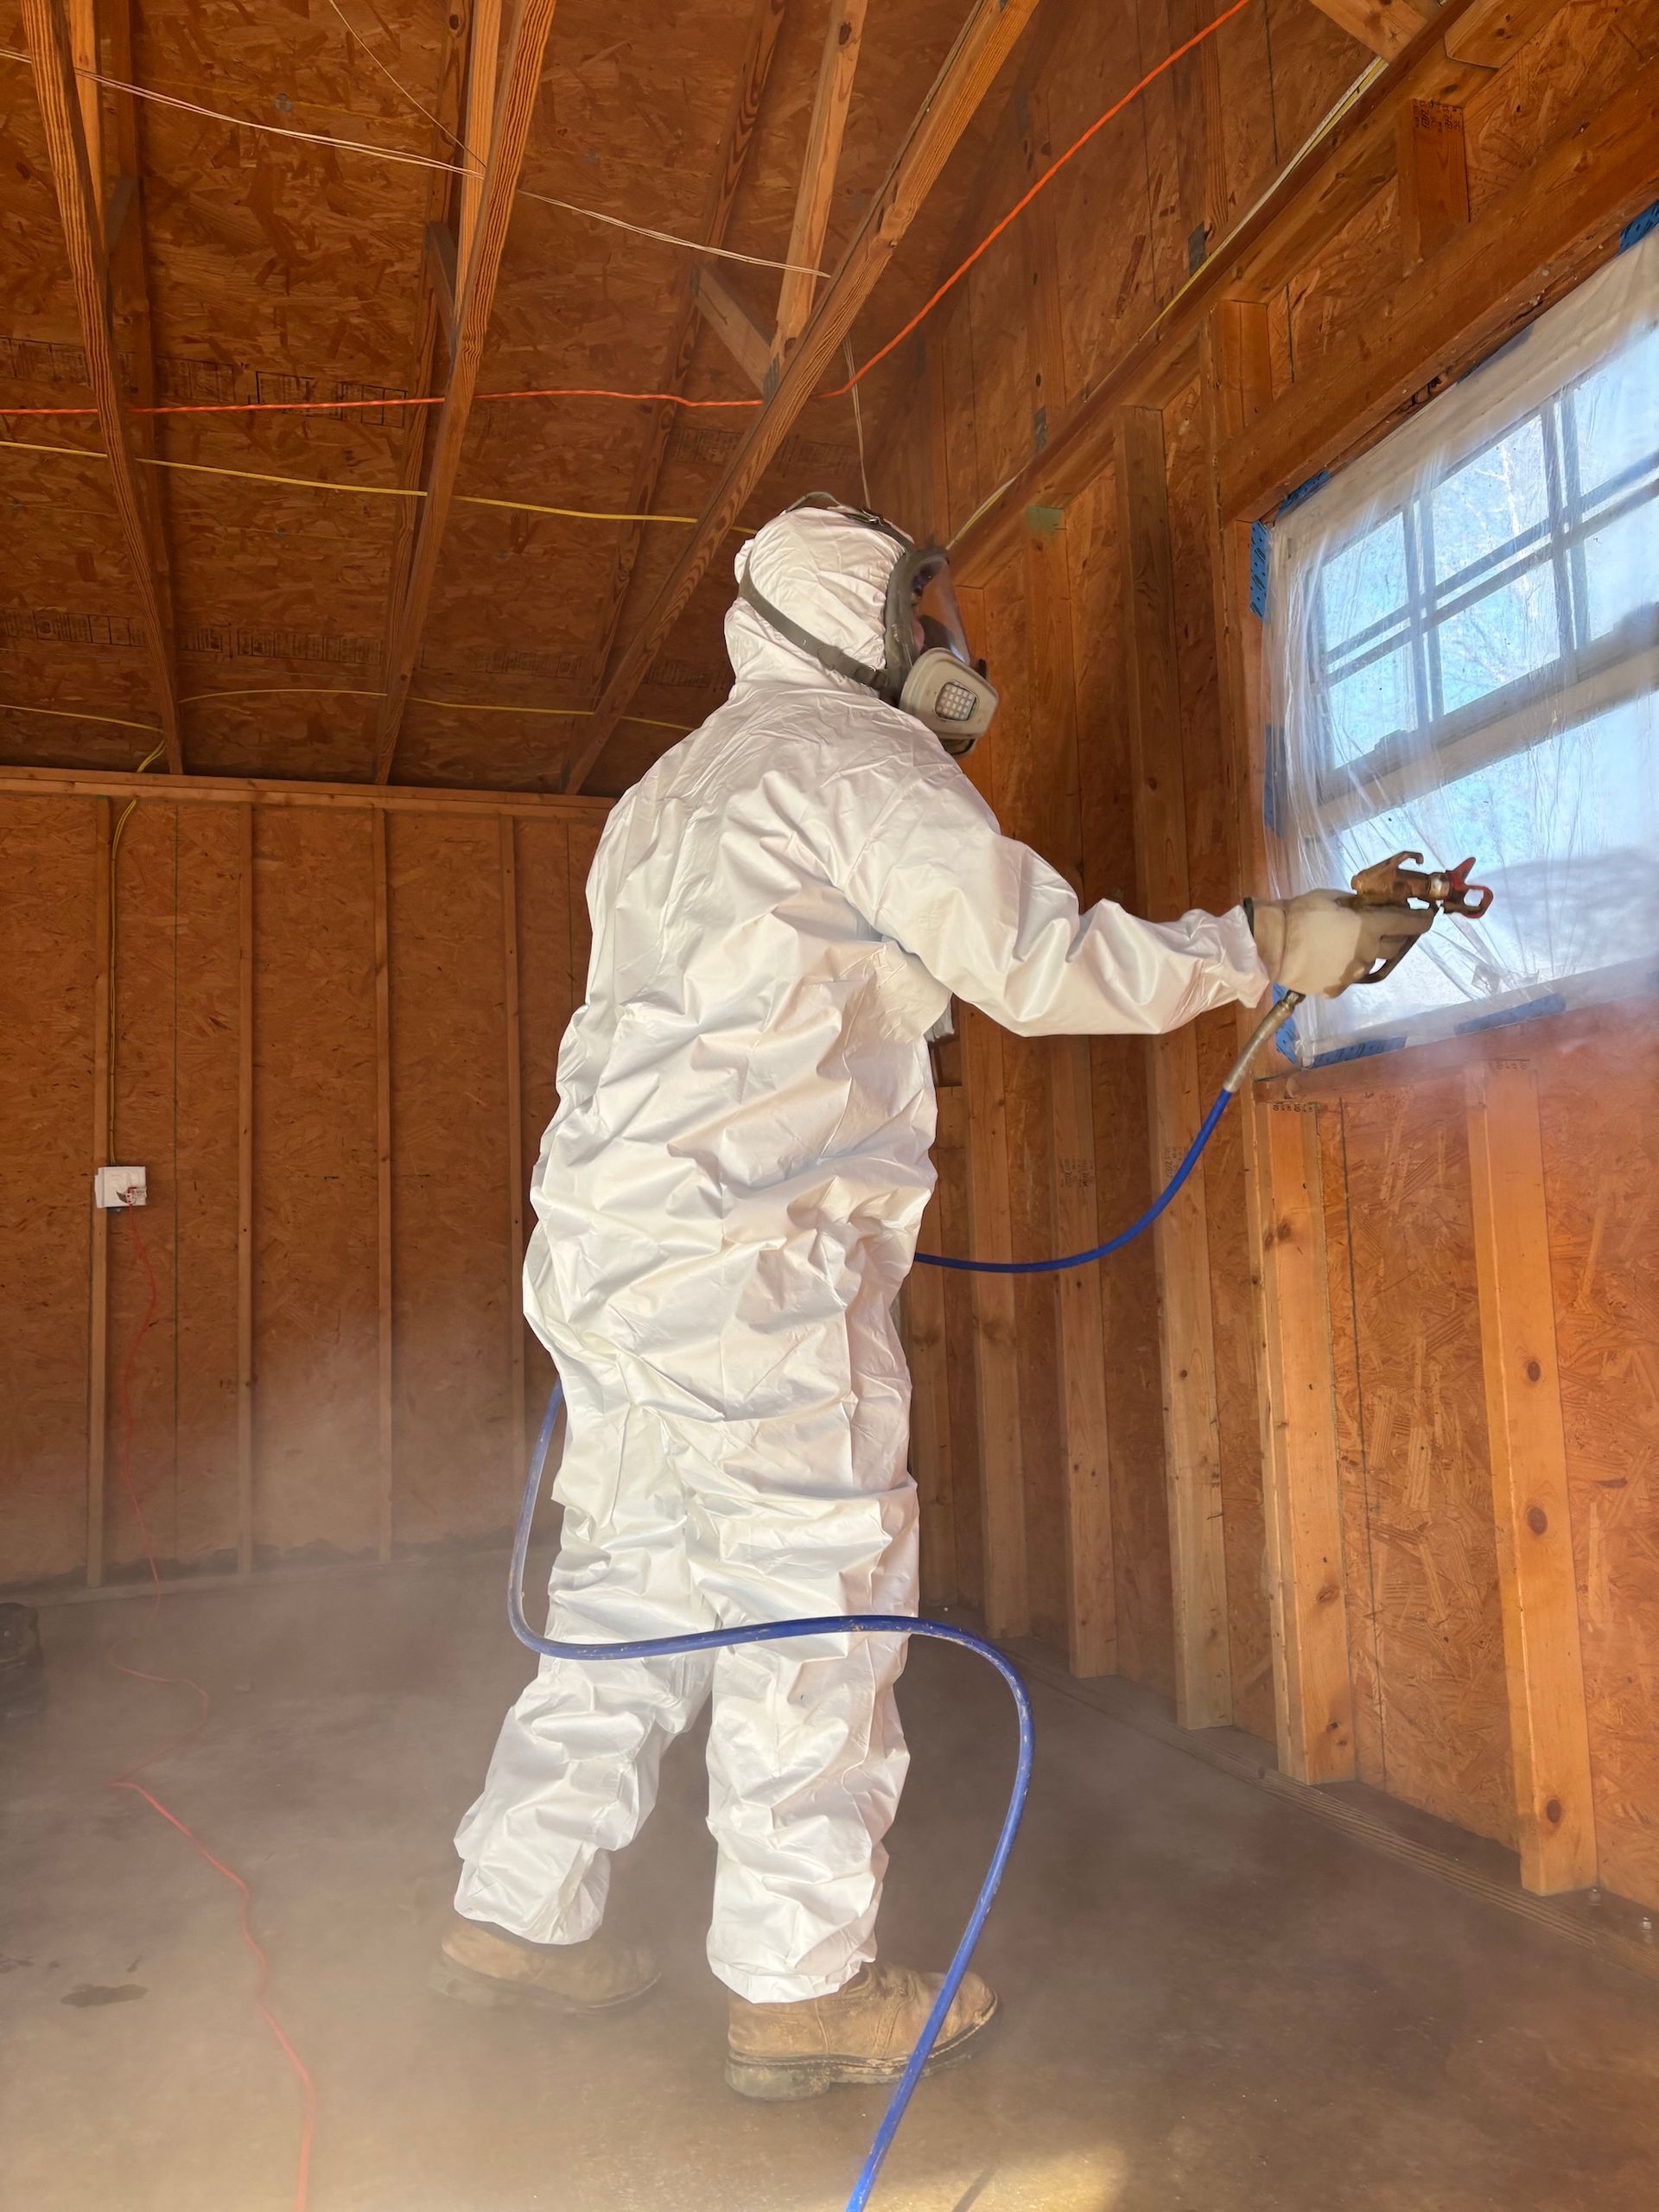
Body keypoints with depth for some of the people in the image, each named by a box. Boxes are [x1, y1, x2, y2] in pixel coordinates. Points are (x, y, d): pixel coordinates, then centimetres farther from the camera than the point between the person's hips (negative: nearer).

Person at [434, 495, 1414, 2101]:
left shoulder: (678, 788, 25)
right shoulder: (855, 753, -4)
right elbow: (1043, 963, -8)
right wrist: (1264, 948, 2)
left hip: (609, 1231, 10)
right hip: (746, 1247, -9)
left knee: (635, 1577, 15)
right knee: (818, 1595, -1)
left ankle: (516, 1911, 25)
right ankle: (799, 1987, 11)